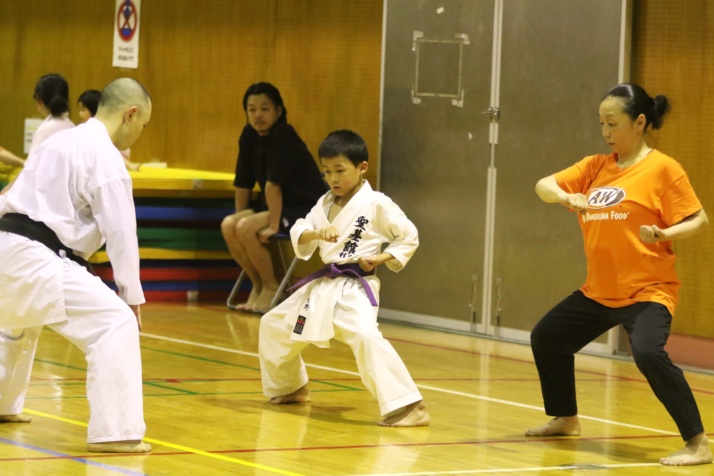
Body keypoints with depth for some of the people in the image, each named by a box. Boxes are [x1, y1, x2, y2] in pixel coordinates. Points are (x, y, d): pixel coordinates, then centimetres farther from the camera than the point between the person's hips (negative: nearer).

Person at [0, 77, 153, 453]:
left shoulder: (61, 141, 22)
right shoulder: (105, 158, -7)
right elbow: (121, 231, -9)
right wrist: (132, 294, -2)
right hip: (35, 259, -10)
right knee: (116, 324, -15)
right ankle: (114, 432, -21)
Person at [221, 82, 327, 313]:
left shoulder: (284, 138, -21)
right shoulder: (249, 136, 2)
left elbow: (273, 184, -25)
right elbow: (242, 183, 7)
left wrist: (273, 225, -27)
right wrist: (239, 218, 4)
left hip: (308, 209, -8)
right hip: (282, 207, 8)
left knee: (246, 228, -24)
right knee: (228, 225, -7)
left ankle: (271, 287, -7)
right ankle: (258, 285, 6)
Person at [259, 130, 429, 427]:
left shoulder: (376, 204, -8)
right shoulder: (326, 203, 10)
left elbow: (409, 237, -3)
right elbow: (298, 235, 0)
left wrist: (381, 258, -15)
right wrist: (316, 233, -21)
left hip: (354, 289, -8)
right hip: (322, 286, 8)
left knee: (365, 337, -34)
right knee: (273, 326, 18)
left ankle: (407, 406, -33)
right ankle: (290, 388, 41)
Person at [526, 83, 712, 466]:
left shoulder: (662, 168, -10)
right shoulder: (595, 166, 7)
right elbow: (543, 186, 2)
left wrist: (663, 234, -29)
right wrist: (564, 196, -20)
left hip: (647, 290, -8)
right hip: (598, 291, 8)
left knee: (648, 353, -31)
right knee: (546, 338, 19)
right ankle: (565, 420, 40)